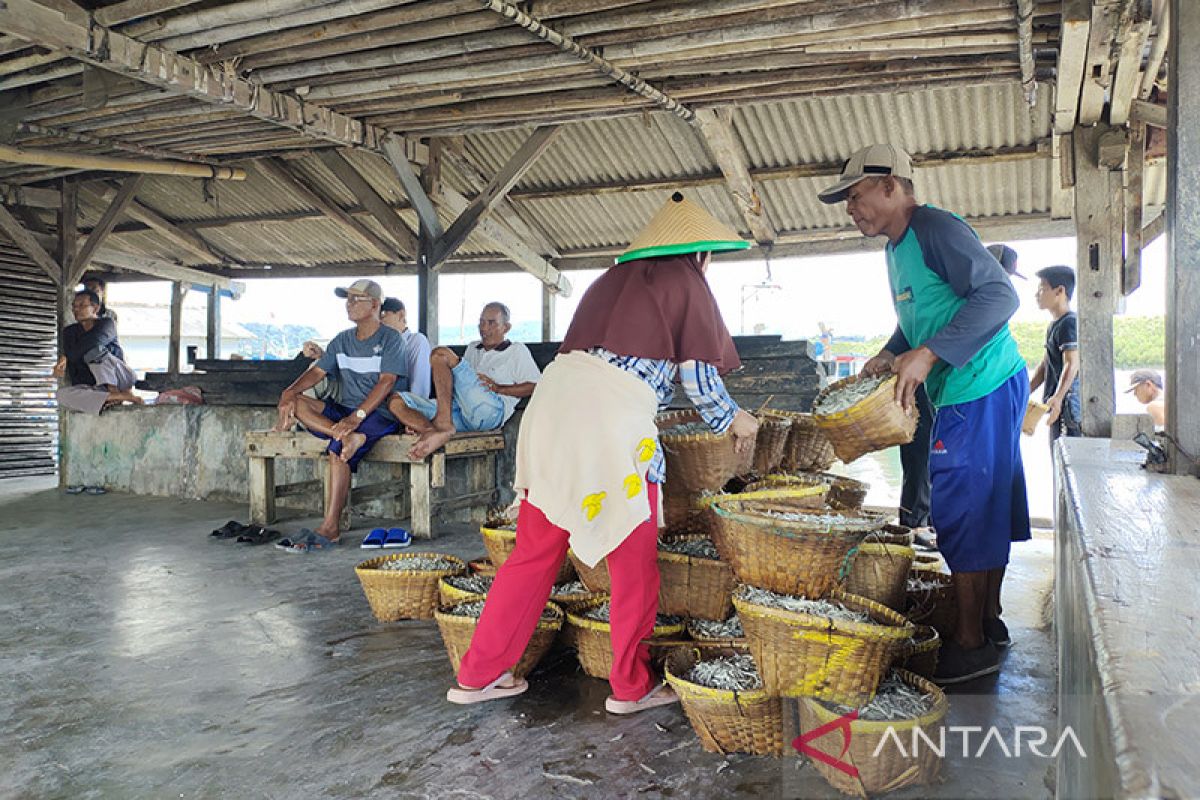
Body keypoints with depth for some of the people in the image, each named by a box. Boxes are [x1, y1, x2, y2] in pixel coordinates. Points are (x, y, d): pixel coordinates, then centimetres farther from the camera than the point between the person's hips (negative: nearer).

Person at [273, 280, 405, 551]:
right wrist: (290, 391, -12)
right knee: (295, 402, -14)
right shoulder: (343, 340, 18)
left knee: (337, 450, -31)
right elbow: (317, 371, 10)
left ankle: (330, 528, -28)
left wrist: (357, 416, -27)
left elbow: (386, 382, -14)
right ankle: (347, 437, -33)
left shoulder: (390, 339, -2)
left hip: (379, 414, -7)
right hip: (344, 411, 7)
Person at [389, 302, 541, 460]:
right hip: (457, 413, 7)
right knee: (396, 401, -13)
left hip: (490, 412, -7)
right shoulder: (473, 348, 37)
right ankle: (440, 432, -42)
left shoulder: (516, 351, 18)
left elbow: (535, 385, 4)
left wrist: (499, 388, -6)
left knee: (441, 354, -18)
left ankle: (444, 424, -29)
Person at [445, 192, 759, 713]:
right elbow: (700, 376, 5)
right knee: (635, 563, 8)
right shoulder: (685, 281, 8)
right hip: (611, 422, -7)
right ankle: (631, 686, 19)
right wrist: (733, 420, 23)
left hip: (553, 402, 7)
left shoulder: (614, 278, 27)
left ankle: (478, 675, 22)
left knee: (536, 551, 15)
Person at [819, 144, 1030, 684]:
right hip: (972, 392, 10)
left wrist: (928, 353, -28)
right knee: (988, 509, 16)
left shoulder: (935, 229, -16)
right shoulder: (897, 247, 14)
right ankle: (989, 620, 28)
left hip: (980, 390, -10)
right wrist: (889, 356, 10)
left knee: (964, 514, -5)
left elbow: (999, 295, -24)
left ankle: (971, 644, 6)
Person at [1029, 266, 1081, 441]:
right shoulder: (1054, 325, 18)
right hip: (1058, 402, 10)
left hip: (1067, 402, -10)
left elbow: (1072, 364, -21)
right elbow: (1045, 366, 21)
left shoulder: (1069, 323, -12)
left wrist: (1058, 397, -33)